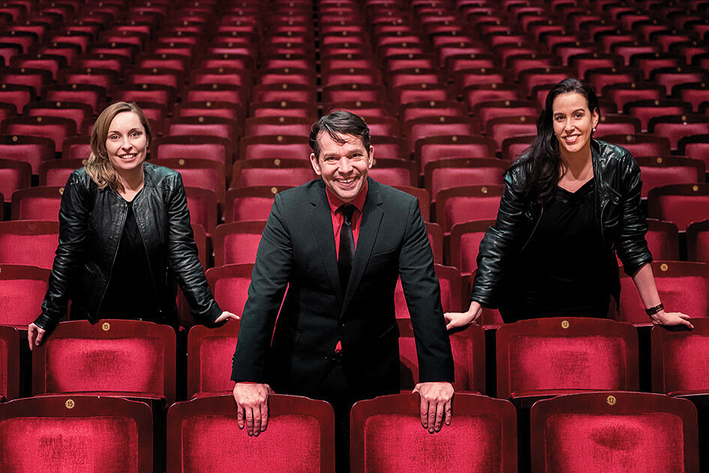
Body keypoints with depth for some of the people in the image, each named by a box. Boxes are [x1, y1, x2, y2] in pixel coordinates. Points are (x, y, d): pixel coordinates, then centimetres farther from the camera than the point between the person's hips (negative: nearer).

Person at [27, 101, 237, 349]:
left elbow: (183, 254, -7)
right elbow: (68, 255, -7)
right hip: (94, 318, -1)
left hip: (156, 319, 1)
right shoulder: (82, 184, -11)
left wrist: (209, 311, -15)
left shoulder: (168, 183, -7)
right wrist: (48, 317, -10)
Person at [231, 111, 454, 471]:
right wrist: (249, 376, -21)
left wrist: (436, 374, -19)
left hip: (372, 371, 1)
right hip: (301, 369, 0)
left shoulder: (404, 209, -9)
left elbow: (424, 293, -11)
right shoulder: (288, 208, -11)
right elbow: (263, 293, -13)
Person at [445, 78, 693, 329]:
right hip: (530, 304, -1)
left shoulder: (619, 166, -11)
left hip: (591, 305, 1)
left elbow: (632, 243, -5)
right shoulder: (525, 172, -15)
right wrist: (474, 310, -19)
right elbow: (499, 242, -13)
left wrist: (657, 311, -5)